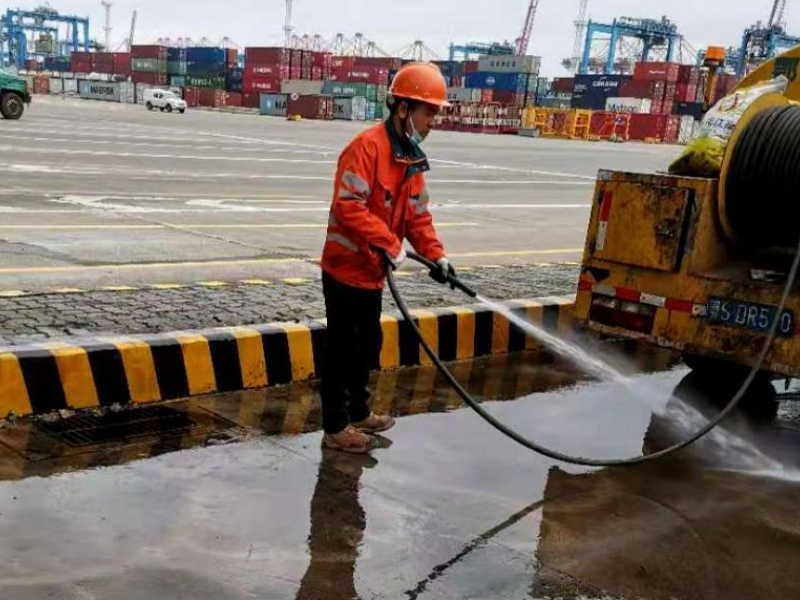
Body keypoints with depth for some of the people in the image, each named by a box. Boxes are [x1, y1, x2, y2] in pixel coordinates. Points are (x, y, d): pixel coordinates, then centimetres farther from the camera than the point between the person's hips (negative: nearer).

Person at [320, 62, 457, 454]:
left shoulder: (412, 159, 9)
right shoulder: (367, 147, -21)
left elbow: (417, 214, 13)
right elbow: (347, 206, -28)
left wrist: (435, 255, 1)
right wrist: (388, 243, -28)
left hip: (373, 272, 9)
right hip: (346, 268, -9)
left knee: (367, 346, 20)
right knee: (343, 348, 1)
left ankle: (358, 412, 37)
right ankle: (336, 428, 13)